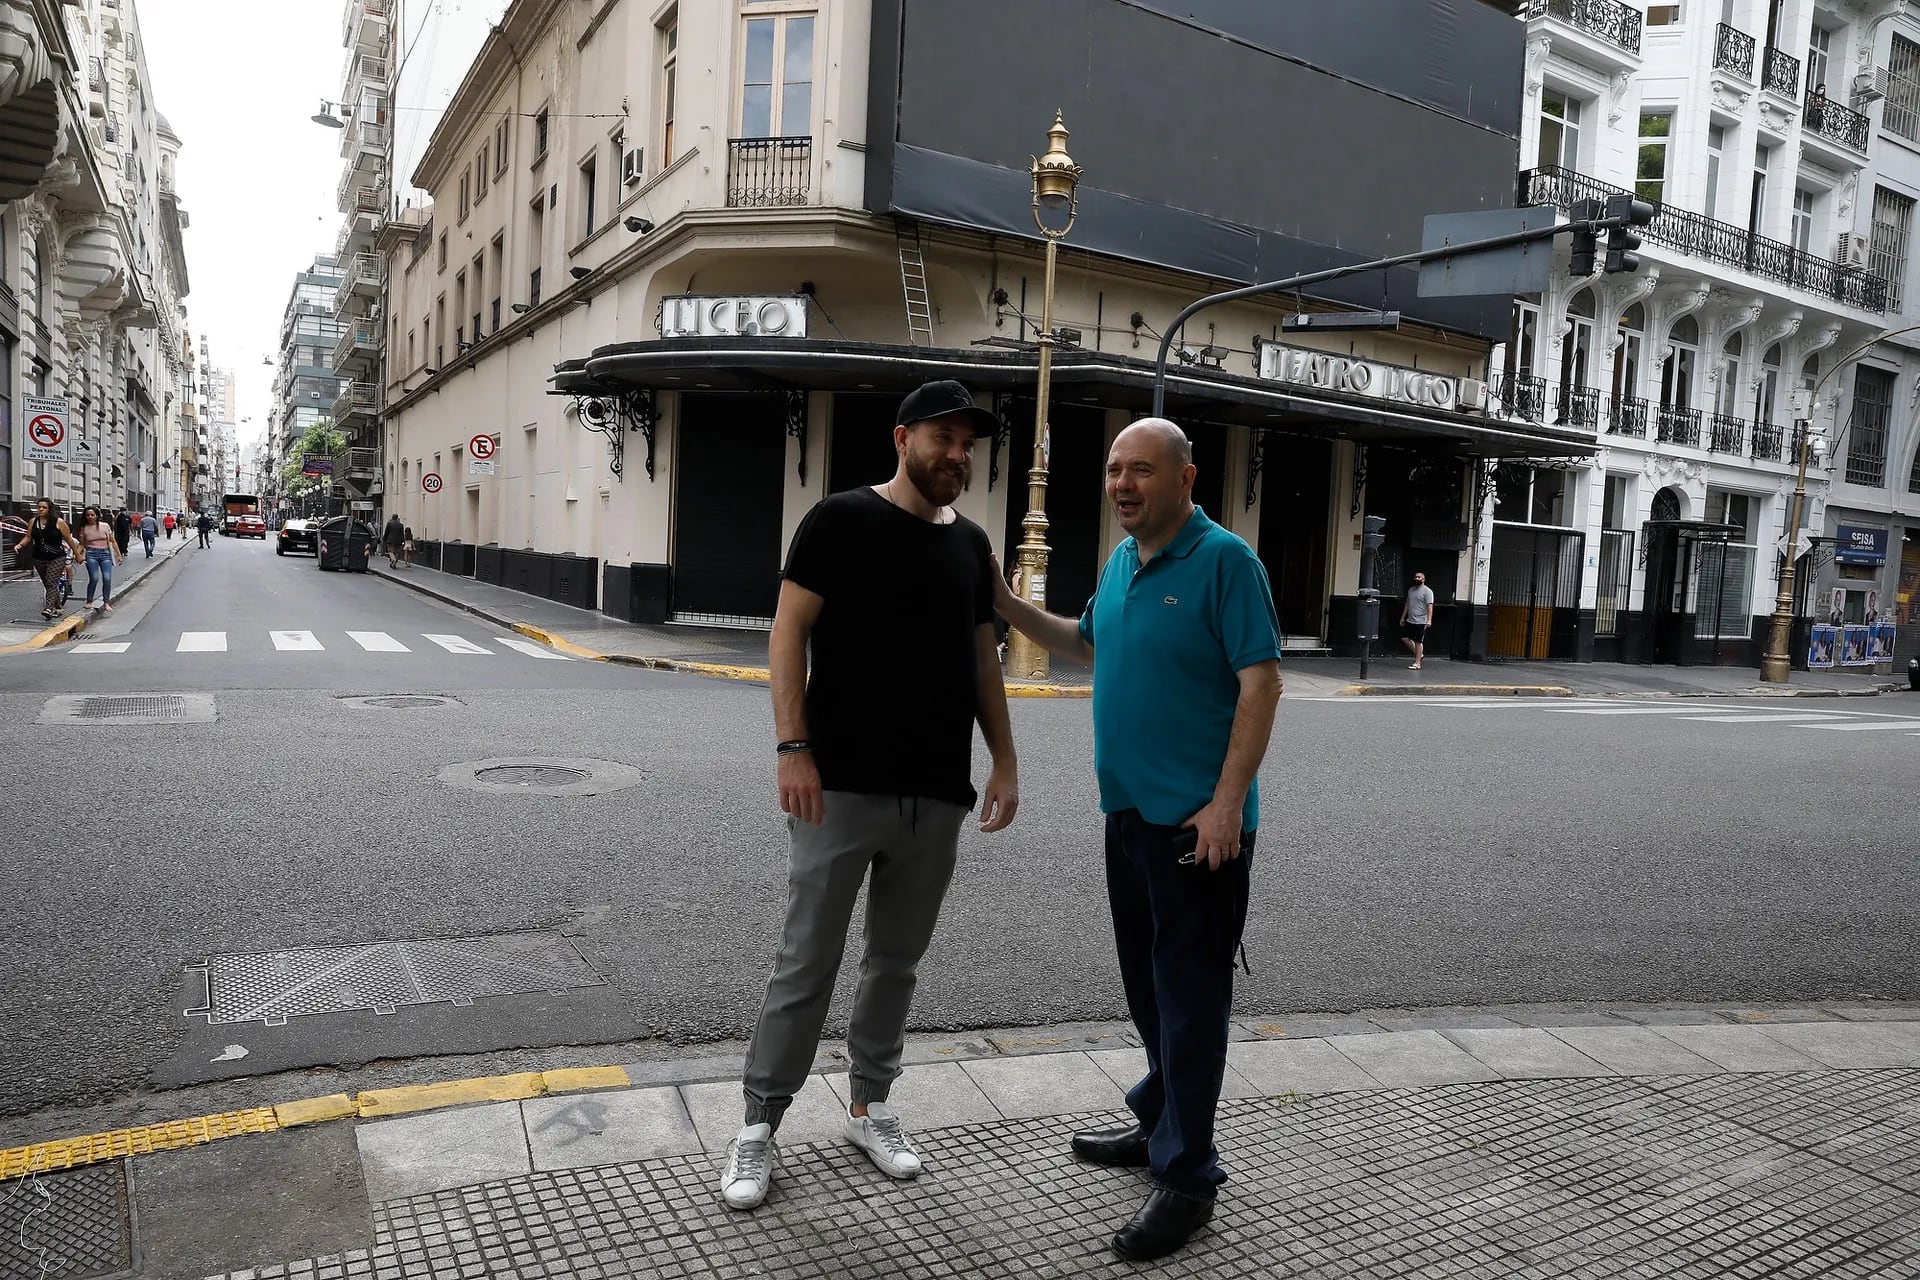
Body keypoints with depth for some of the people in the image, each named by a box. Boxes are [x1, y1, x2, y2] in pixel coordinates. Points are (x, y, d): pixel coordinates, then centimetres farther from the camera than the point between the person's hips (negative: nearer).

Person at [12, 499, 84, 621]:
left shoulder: (59, 522, -7)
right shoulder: (33, 522, 5)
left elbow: (69, 539, -1)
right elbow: (28, 537, 11)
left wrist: (77, 554, 5)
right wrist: (20, 545, -8)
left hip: (57, 558, -5)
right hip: (39, 559, 5)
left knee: (51, 583, -16)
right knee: (47, 584, 11)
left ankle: (49, 608, -25)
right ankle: (58, 607, 23)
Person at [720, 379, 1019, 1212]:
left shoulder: (971, 544, 11)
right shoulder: (842, 520, -5)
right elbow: (788, 632, -7)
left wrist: (1004, 761, 10)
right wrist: (793, 747, -16)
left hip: (937, 797, 5)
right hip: (842, 787, -5)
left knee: (896, 961, 15)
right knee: (806, 961, 3)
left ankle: (869, 1106, 32)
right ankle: (760, 1124, 18)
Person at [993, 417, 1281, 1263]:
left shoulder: (1224, 561, -13)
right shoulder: (1121, 562, 10)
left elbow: (1261, 683, -17)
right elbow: (1088, 646, 26)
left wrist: (1228, 801, -22)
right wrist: (1009, 607, 15)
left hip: (1196, 819, -8)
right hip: (1130, 810, 8)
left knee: (1189, 992, 1)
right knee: (1148, 983, 19)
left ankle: (1186, 1174, 13)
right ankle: (1161, 1122, 36)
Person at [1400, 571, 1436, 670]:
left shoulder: (1427, 591, -10)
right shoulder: (1411, 590, 14)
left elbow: (1429, 606, -18)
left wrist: (1429, 620, -27)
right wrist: (1403, 617, 20)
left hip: (1420, 622, -8)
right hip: (1410, 621, 8)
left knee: (1418, 641, -3)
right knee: (1404, 638, 8)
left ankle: (1417, 663, 4)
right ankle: (1419, 655, 22)